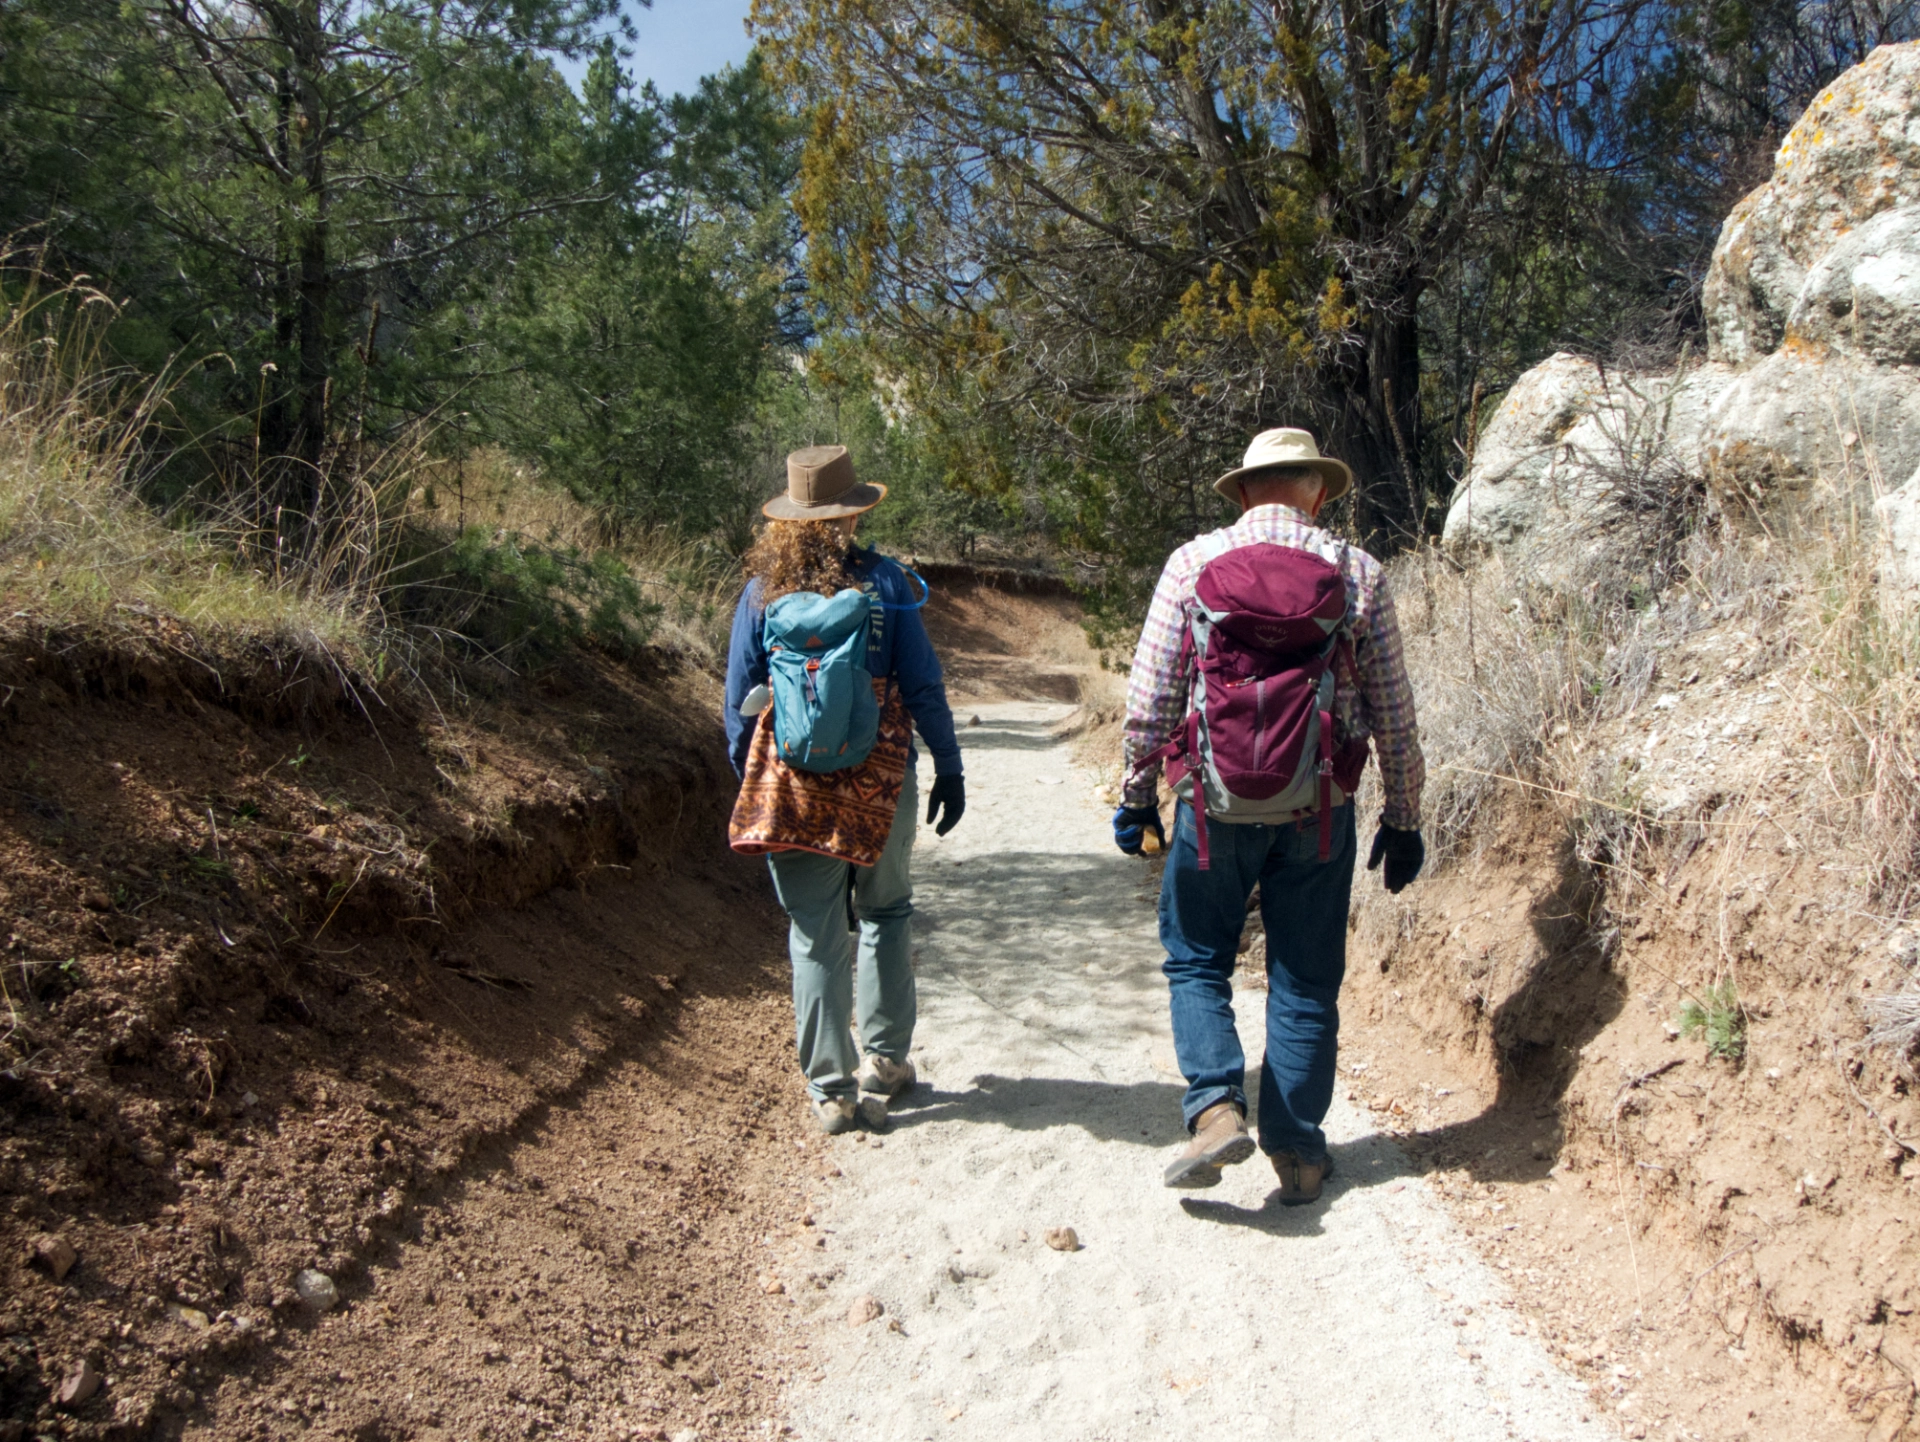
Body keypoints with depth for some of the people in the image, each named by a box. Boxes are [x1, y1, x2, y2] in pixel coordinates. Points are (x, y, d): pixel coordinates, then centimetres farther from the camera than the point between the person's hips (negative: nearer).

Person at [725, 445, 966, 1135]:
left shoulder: (762, 592, -2)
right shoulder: (884, 581, -6)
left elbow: (739, 704, 2)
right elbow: (923, 686, -5)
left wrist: (750, 785, 13)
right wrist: (949, 767, 4)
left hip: (796, 791, 0)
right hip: (881, 780, 0)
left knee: (816, 937, 8)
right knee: (884, 913, 20)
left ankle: (831, 1089, 10)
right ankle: (885, 1058, 26)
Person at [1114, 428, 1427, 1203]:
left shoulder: (1193, 563, -3)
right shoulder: (1357, 572, 1)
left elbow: (1150, 696, -4)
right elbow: (1393, 713, 3)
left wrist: (1137, 793, 7)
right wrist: (1403, 819, 12)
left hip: (1215, 802, -1)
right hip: (1319, 810, 1)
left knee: (1196, 961, 15)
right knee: (1305, 982, 12)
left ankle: (1215, 1106, -3)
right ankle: (1297, 1150, 19)